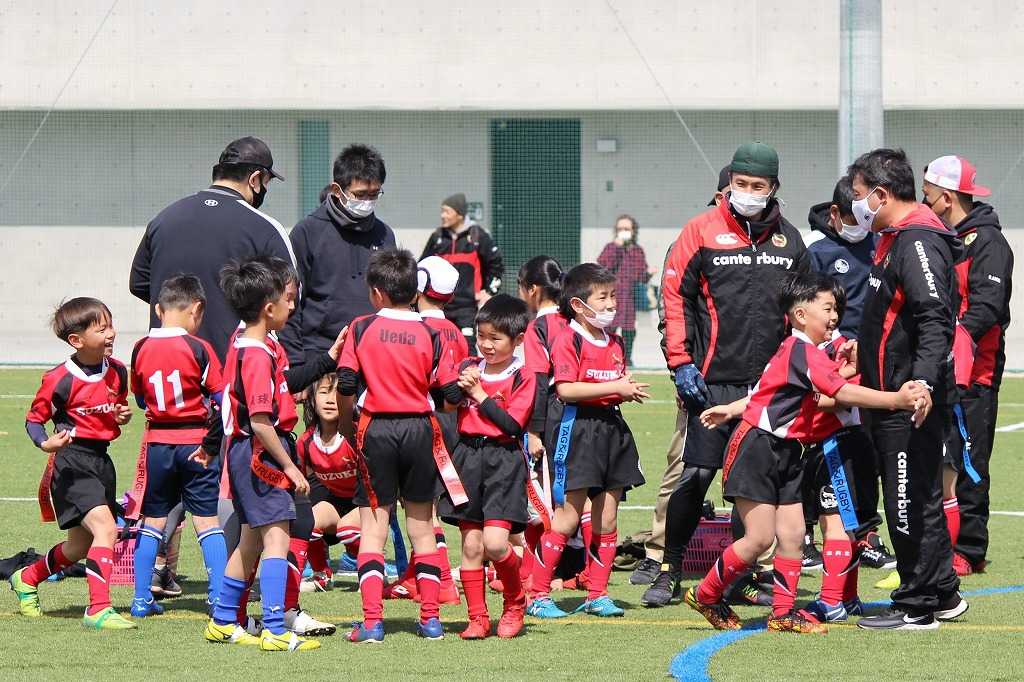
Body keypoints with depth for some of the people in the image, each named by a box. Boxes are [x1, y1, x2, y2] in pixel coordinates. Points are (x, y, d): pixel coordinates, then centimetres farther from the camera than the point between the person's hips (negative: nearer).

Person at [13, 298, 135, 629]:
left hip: (101, 460, 8)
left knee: (80, 546, 17)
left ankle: (26, 578, 43)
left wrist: (123, 415, 0)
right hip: (72, 462, -8)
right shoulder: (60, 380, -16)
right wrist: (46, 443, -25)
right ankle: (98, 609, -24)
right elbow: (34, 419, -6)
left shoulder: (117, 372, 4)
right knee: (105, 528, -24)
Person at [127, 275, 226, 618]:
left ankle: (141, 599, 12)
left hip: (157, 444, 3)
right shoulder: (198, 349, -11)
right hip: (195, 445, -3)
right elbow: (223, 400, -13)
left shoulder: (141, 349, 0)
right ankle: (219, 597, 0)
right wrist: (212, 442, -5)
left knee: (152, 521, 12)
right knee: (207, 521, 3)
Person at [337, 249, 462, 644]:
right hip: (419, 430, 2)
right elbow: (452, 393, -4)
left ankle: (372, 622, -8)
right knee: (422, 526, 13)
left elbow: (346, 385, -7)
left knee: (373, 527, 1)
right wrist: (466, 383, 19)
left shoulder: (361, 328, -4)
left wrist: (346, 428, 8)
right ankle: (430, 619, 13)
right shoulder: (429, 334, -2)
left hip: (377, 430, -2)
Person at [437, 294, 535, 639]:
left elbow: (512, 424, -12)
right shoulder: (469, 368, 11)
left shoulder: (522, 377, -3)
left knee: (494, 543, -15)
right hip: (467, 456, 4)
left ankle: (515, 602, 10)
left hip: (503, 459, -4)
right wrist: (459, 387, -12)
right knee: (471, 545, 2)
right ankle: (477, 617, 8)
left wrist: (478, 393, -9)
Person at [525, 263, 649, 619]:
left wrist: (630, 392, 2)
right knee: (568, 518, -7)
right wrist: (614, 388, -19)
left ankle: (598, 595, 16)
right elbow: (565, 389, -20)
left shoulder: (615, 343, 15)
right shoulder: (569, 340, -10)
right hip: (577, 428, -7)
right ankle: (539, 596, -1)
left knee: (606, 520, 8)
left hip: (612, 428, 7)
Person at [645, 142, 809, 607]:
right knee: (696, 474, -7)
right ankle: (669, 571, 2)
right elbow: (675, 294, -1)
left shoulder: (788, 240, 11)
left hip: (771, 382, 4)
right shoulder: (703, 231, 0)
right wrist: (680, 361, -8)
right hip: (714, 380, -4)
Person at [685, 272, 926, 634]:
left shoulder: (803, 352, 13)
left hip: (785, 453, 10)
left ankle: (784, 612, 10)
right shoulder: (801, 351, -18)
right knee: (760, 537, -9)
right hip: (756, 449, -10)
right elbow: (842, 393, -25)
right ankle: (705, 596, 6)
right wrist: (895, 399, -29)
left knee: (792, 533, 4)